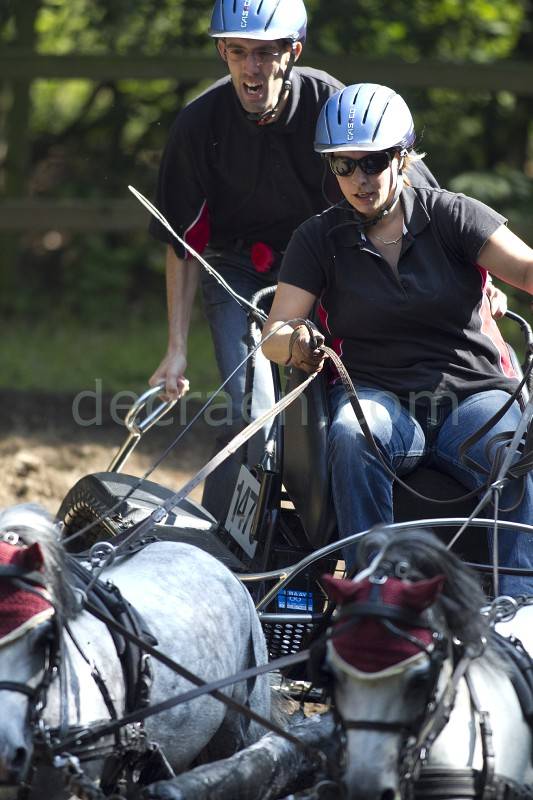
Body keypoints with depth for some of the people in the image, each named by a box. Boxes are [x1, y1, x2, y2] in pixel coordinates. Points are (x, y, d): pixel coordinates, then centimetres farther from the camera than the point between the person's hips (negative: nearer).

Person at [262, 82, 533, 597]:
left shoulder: (452, 216, 3)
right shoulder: (318, 239, 7)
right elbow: (275, 334, 2)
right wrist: (294, 344, -23)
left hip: (471, 391, 0)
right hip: (379, 394, 1)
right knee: (351, 437, -35)